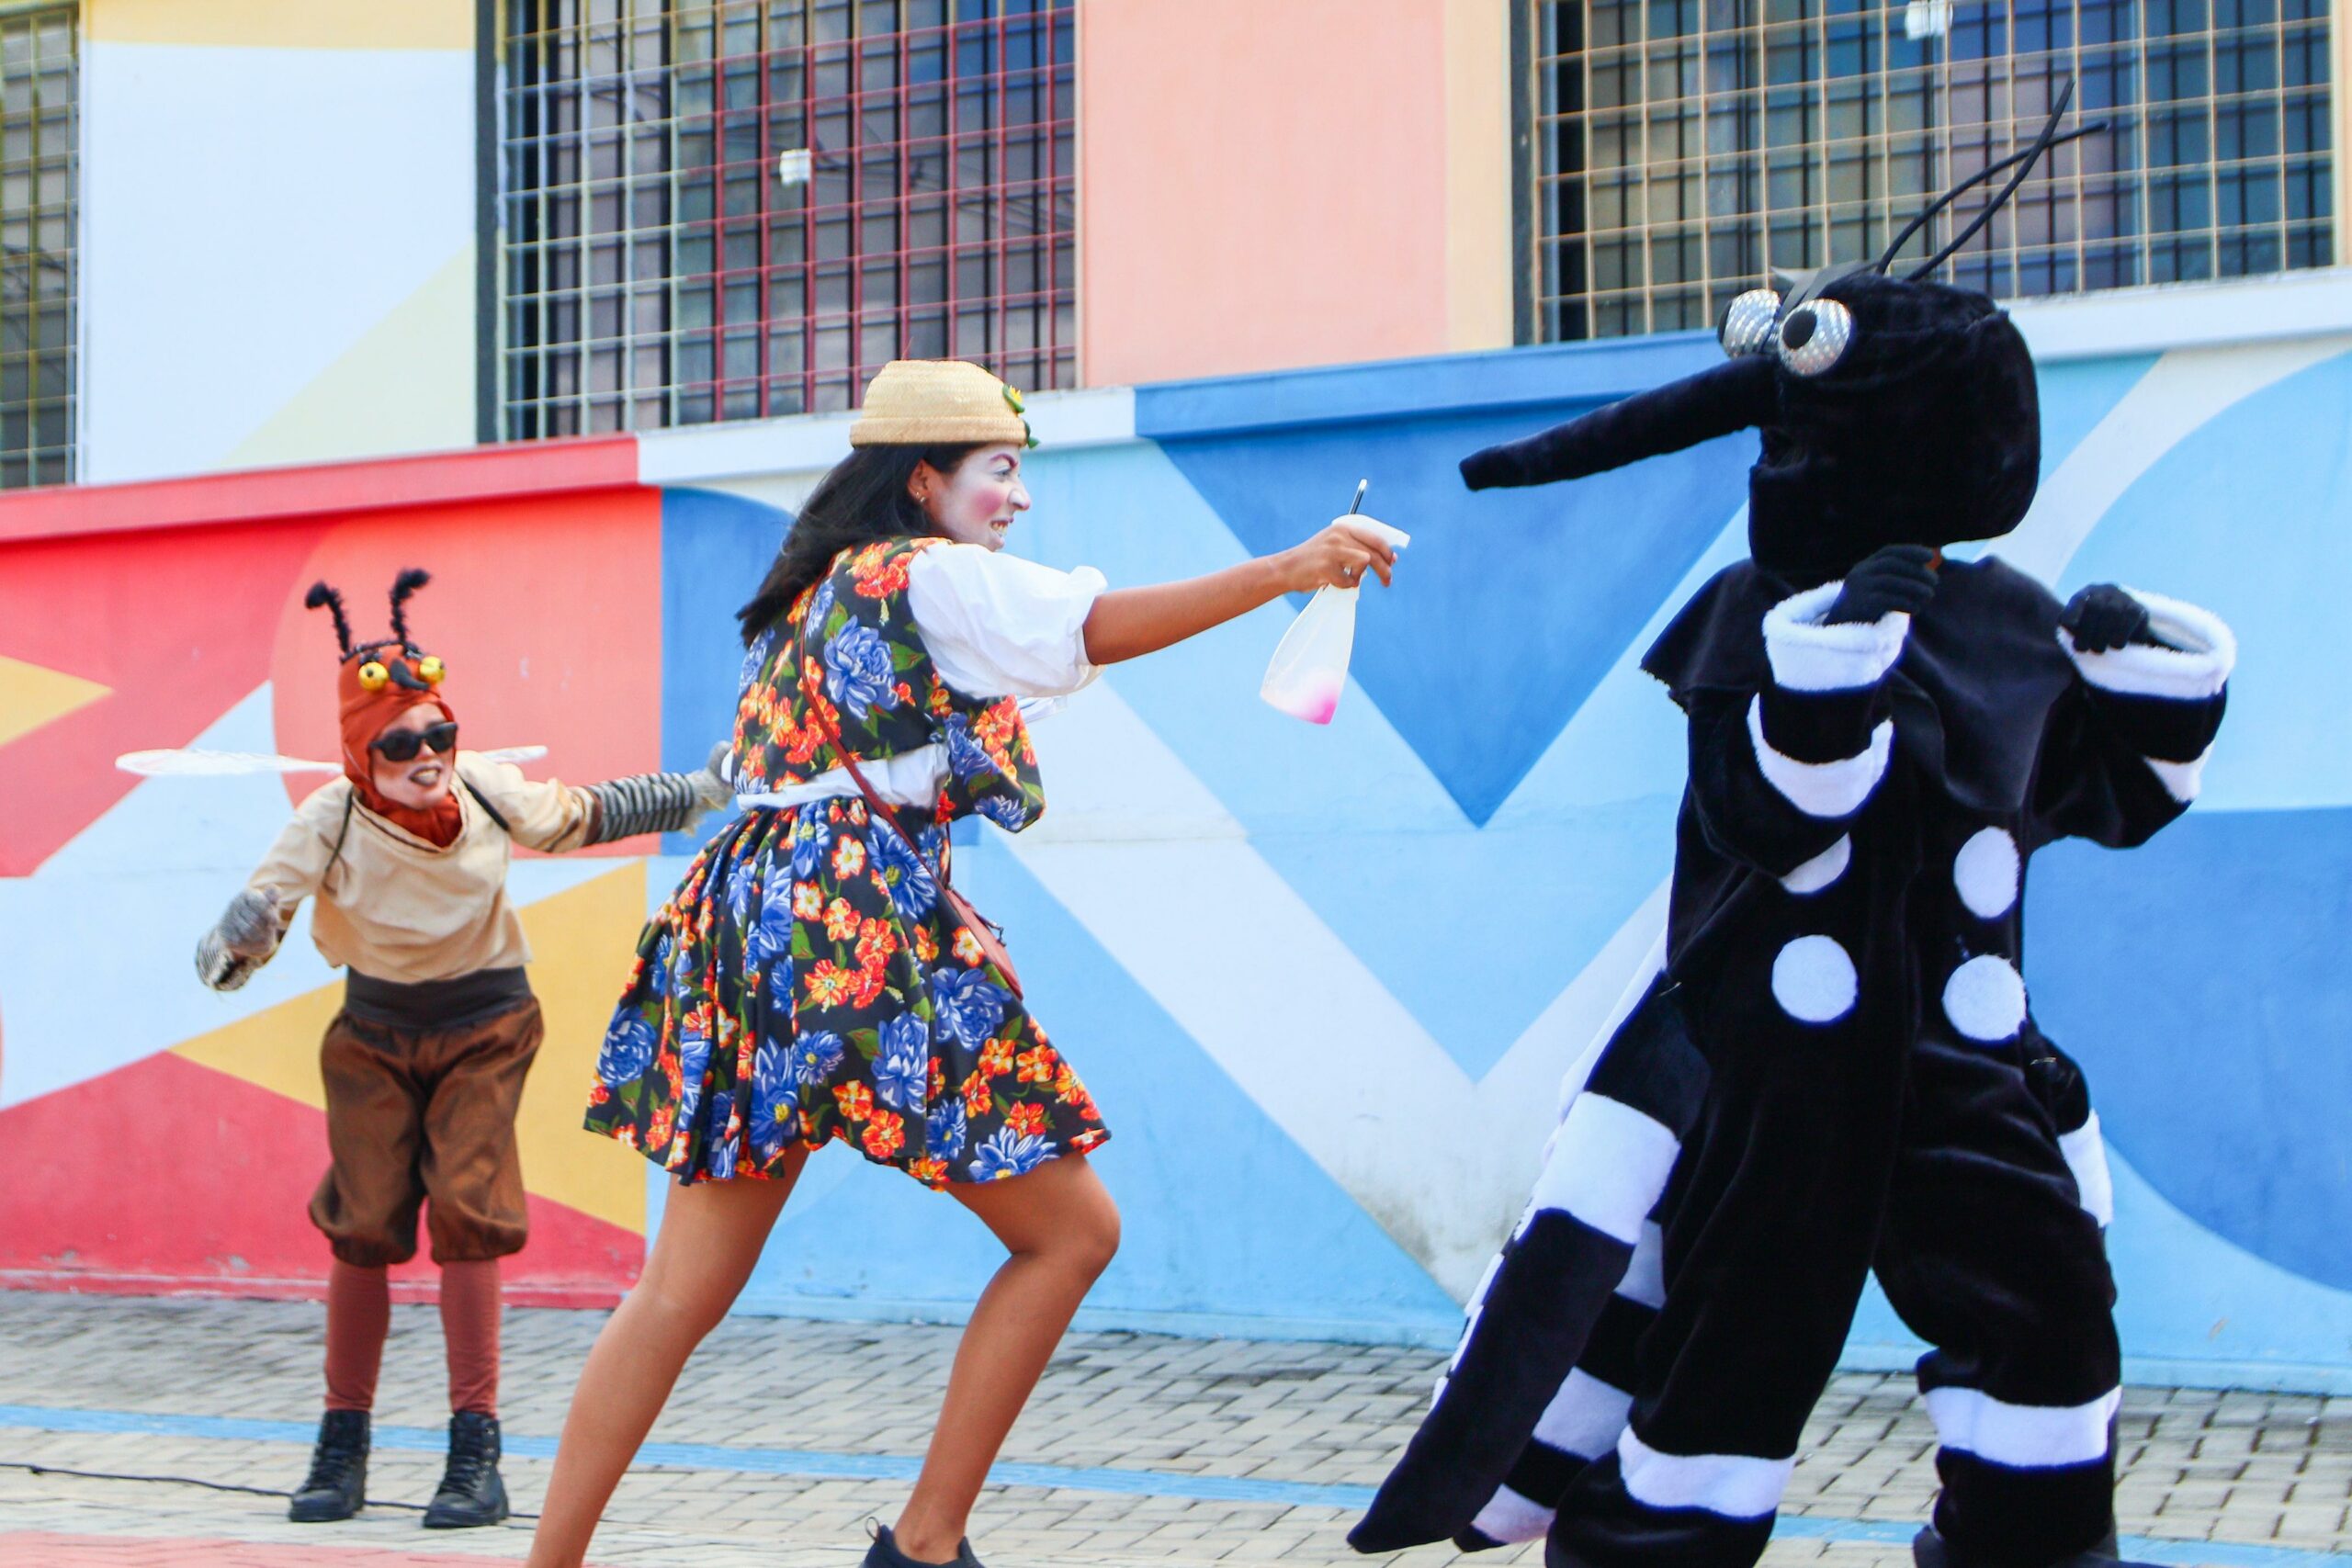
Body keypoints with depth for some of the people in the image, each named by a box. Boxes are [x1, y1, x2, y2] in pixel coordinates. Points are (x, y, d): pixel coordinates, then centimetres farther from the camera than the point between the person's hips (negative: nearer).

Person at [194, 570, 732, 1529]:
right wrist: (228, 954, -47)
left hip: (485, 1026, 0)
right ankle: (342, 1448, 13)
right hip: (376, 1032, 0)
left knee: (467, 1208, -13)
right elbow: (260, 908, -24)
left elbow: (587, 817, 2)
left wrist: (700, 795, 5)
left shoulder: (489, 792, -15)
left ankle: (476, 1451, -6)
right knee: (362, 1224, -3)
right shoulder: (331, 822, -19)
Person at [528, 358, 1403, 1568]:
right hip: (863, 931, -9)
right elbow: (1107, 629, -9)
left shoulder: (820, 586, 23)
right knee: (1070, 1231, 3)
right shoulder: (931, 575, -2)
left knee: (684, 1291, 8)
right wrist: (1288, 571, -8)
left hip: (761, 916, 9)